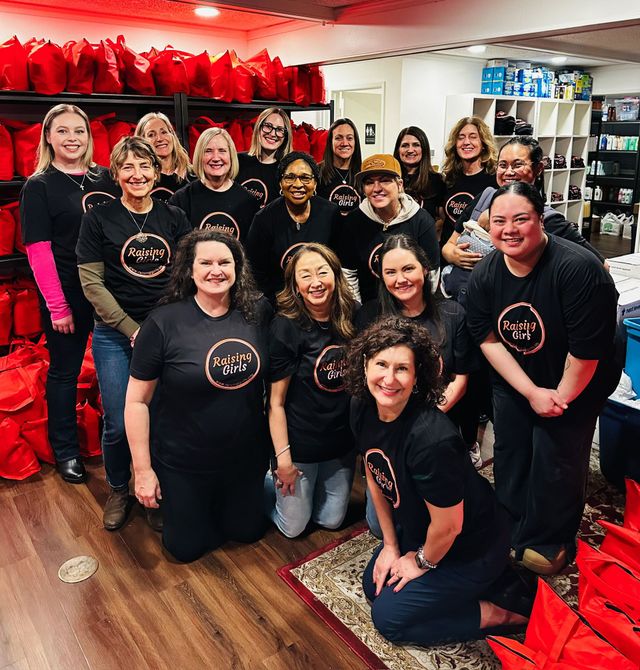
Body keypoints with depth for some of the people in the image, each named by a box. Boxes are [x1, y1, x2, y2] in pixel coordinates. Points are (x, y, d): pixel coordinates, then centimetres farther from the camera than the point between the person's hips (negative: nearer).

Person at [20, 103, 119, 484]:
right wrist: (57, 306, -14)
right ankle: (66, 450, 27)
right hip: (67, 295, -3)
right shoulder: (39, 186, -4)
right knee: (65, 370, 9)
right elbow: (38, 251, -9)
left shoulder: (106, 178, 7)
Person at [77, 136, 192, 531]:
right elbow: (92, 283, -4)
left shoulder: (174, 217, 5)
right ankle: (118, 491, 27)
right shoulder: (99, 219, 0)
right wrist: (132, 330, -9)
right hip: (115, 335, -1)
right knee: (119, 423, 0)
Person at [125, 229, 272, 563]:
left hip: (247, 456, 3)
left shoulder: (259, 313, -10)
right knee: (186, 547, 15)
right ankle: (172, 504, 43)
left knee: (248, 531, 22)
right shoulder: (163, 323, -18)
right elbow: (137, 401, -12)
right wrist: (143, 470, -10)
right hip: (184, 463, -2)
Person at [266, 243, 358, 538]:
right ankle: (266, 482, 35)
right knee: (293, 527, 12)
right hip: (299, 445, -4)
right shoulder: (285, 327, -20)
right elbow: (276, 401, -17)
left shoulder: (351, 320, -5)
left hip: (343, 441, 5)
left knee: (331, 521, 18)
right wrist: (283, 457, -17)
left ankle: (310, 489, 44)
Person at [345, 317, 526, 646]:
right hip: (418, 528, 8)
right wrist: (390, 545, 8)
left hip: (471, 547, -7)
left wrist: (422, 563, -6)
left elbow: (448, 525, -25)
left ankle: (495, 612, 11)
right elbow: (375, 479, 2)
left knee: (388, 615, 2)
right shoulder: (362, 409, -14)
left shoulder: (431, 438, -39)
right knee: (373, 585, 18)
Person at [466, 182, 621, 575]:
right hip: (513, 382, 5)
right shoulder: (485, 274, -13)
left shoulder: (578, 269, -31)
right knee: (509, 455, 18)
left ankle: (549, 542, 29)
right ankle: (509, 526, 43)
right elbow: (488, 339, -11)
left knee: (557, 465, 3)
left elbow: (586, 351, -27)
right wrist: (531, 392, -17)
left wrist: (561, 397, -15)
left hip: (572, 386, -5)